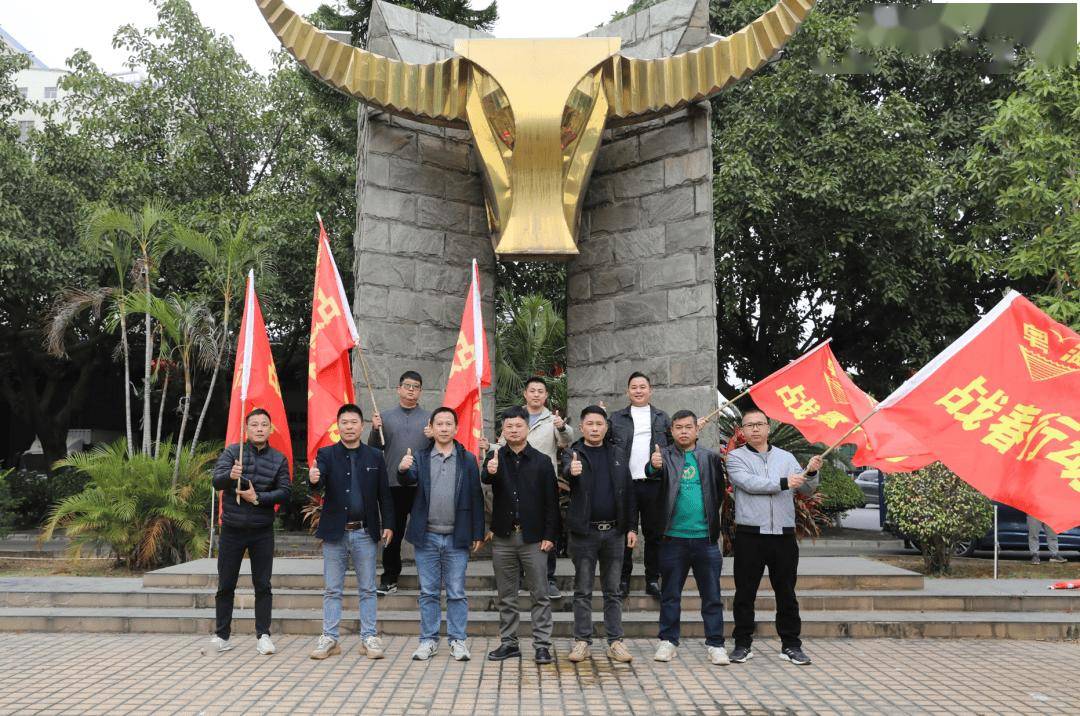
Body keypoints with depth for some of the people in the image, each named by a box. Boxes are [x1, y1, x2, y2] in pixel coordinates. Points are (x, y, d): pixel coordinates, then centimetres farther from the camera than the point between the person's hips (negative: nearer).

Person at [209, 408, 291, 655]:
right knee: (226, 585, 8)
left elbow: (284, 493, -4)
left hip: (262, 532, 0)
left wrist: (257, 498, -18)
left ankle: (263, 635, 11)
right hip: (232, 530, 0)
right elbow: (216, 482, -14)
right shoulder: (232, 452, -2)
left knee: (263, 585, 3)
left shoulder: (279, 459, 1)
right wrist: (230, 475, -35)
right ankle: (221, 634, 20)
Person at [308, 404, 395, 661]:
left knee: (367, 589, 7)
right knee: (332, 590, 7)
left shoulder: (375, 456, 4)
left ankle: (369, 638, 14)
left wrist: (388, 524, -2)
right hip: (335, 533, 0)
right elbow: (319, 485, -15)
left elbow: (384, 494, 5)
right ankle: (329, 639, 15)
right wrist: (314, 480, -37)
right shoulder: (326, 454, 2)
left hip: (365, 533, 1)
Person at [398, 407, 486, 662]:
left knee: (457, 593, 5)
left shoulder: (468, 459, 3)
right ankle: (429, 640, 19)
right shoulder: (420, 458, 6)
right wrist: (403, 470, -35)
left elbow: (476, 498, 2)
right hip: (427, 536, 1)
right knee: (428, 592, 9)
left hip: (457, 537, -1)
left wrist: (478, 534, -2)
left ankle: (458, 641, 15)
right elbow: (410, 479, -12)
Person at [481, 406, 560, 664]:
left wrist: (550, 535, -6)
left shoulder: (542, 461, 0)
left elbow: (551, 502, 0)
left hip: (533, 538, -1)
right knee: (506, 595, 11)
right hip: (503, 538, 2)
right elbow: (485, 478, -19)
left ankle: (542, 645, 8)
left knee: (540, 594, 1)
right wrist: (490, 472, -43)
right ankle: (508, 643, 20)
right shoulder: (496, 457, 3)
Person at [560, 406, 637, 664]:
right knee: (583, 591, 5)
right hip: (584, 532, -2)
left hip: (614, 531, 3)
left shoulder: (617, 456, 9)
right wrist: (571, 470, -49)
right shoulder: (573, 454, -1)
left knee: (613, 591, 8)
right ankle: (582, 641, 12)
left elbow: (629, 492, 9)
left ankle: (615, 642, 14)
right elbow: (565, 470, -25)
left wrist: (632, 527, 3)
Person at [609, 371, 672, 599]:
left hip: (654, 484, 1)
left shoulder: (663, 418, 12)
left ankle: (653, 580, 15)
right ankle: (624, 578, 13)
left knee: (654, 533, 6)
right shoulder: (616, 418, 9)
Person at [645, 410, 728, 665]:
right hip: (673, 537, -1)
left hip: (705, 537, 1)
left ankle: (715, 644, 15)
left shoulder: (710, 458, 6)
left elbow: (720, 490, 8)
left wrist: (712, 515, -3)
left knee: (712, 596, 6)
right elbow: (655, 471, -21)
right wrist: (653, 466, -43)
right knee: (670, 594, 10)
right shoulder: (664, 455, 0)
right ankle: (668, 641, 21)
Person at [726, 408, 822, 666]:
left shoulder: (786, 457, 14)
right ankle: (743, 643, 14)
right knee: (745, 592, 4)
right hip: (750, 535, -2)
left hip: (784, 535, 3)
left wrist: (811, 473, -11)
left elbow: (806, 491, 9)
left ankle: (791, 644, 18)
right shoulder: (736, 457, 4)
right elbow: (749, 483, -13)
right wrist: (783, 482, -12)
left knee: (787, 593, 9)